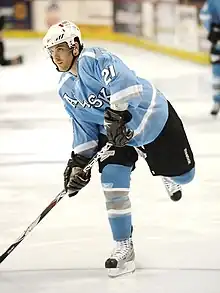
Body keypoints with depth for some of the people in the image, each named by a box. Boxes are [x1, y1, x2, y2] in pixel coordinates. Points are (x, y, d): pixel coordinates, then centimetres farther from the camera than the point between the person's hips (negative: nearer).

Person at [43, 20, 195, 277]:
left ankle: (168, 175, 46)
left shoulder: (95, 59, -28)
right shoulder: (65, 89, -2)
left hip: (151, 116, -6)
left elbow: (123, 81, -44)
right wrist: (79, 161, -6)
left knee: (183, 175, 6)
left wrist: (116, 116, -46)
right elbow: (83, 126, 3)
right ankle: (124, 248, -4)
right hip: (112, 131, 6)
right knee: (112, 183, -13)